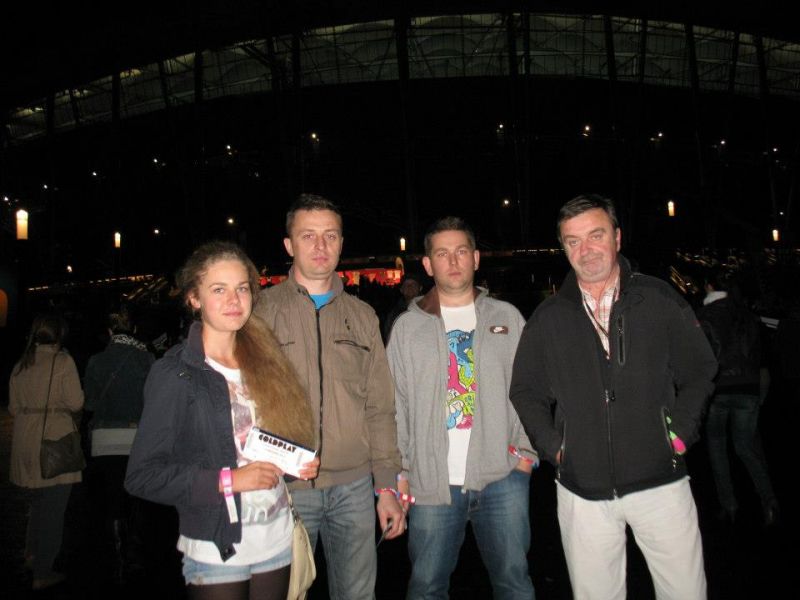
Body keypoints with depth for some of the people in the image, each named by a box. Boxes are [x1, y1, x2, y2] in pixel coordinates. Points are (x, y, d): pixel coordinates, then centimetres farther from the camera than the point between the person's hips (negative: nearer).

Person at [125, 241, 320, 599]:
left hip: (278, 540, 5)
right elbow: (142, 476, -13)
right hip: (216, 552, -5)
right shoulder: (174, 374, -11)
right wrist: (227, 480, -19)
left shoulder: (264, 360, 5)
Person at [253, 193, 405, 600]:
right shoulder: (261, 310, -1)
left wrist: (387, 486, 5)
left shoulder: (362, 316, 8)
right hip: (284, 487, -2)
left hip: (354, 486, 3)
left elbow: (379, 409, 8)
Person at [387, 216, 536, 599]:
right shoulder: (407, 327, 6)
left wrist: (527, 450, -1)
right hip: (431, 480, 0)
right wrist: (399, 470, 2)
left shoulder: (506, 317, 8)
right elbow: (396, 404, 6)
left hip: (502, 474, 1)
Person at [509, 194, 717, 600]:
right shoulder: (547, 318, 3)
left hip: (660, 479, 0)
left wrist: (680, 433, -3)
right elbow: (525, 391, 10)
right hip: (582, 488, 1)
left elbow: (699, 371, 8)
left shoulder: (659, 300, 1)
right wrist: (553, 447, 0)